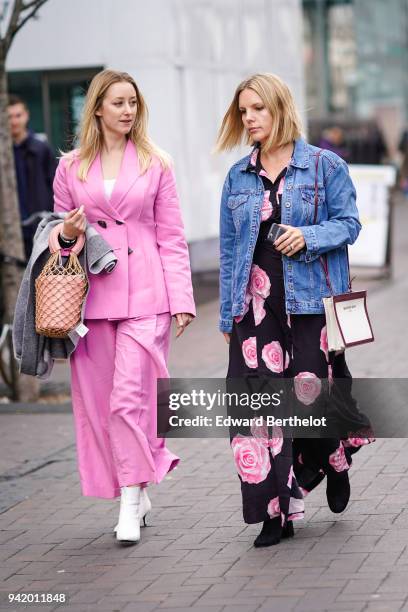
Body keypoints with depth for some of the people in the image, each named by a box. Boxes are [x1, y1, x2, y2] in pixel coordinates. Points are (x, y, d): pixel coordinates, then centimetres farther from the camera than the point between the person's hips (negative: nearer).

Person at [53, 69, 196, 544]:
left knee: (130, 396, -12)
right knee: (97, 399, 4)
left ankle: (131, 500, -3)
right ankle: (135, 491, 18)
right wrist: (67, 234, -6)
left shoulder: (156, 165, 6)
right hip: (91, 294, 3)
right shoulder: (70, 167, 9)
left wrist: (181, 299, -1)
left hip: (144, 295, -3)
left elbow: (171, 237, 6)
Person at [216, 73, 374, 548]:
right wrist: (227, 314, 11)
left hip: (311, 300, -3)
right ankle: (278, 510, 2)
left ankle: (336, 463, 33)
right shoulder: (238, 178, 11)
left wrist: (309, 236, -18)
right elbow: (228, 249, 13)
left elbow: (348, 223, 1)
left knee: (313, 392, -1)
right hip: (255, 307, 3)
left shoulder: (324, 166, 1)